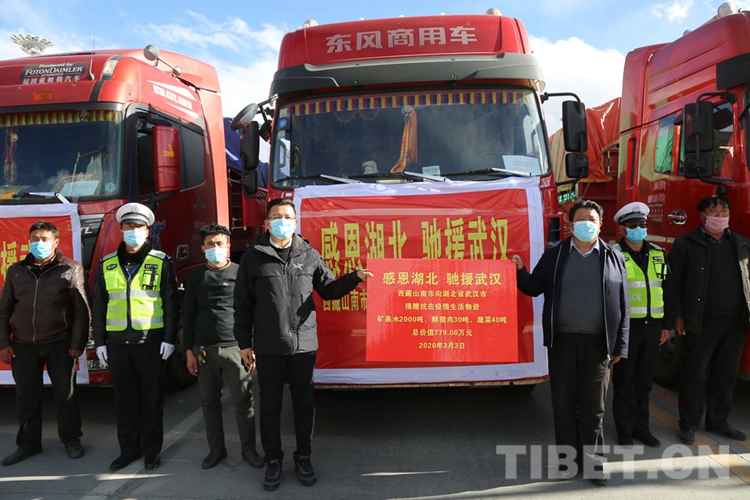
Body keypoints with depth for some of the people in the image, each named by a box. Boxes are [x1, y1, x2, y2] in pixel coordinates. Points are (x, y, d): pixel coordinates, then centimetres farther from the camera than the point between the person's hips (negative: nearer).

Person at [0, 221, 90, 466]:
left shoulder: (71, 269, -2)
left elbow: (81, 310, -3)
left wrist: (77, 343, -8)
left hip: (59, 344, -3)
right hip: (23, 345, 3)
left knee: (65, 394, 6)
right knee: (26, 397, 11)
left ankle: (71, 439, 20)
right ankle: (28, 444, 25)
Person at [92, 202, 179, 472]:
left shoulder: (161, 262, 0)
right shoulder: (107, 265, 9)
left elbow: (171, 304, -2)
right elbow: (99, 307, 12)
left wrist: (170, 338, -7)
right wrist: (99, 341, 8)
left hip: (151, 341, -3)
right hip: (117, 343, 3)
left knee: (151, 398, 5)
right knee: (125, 399, 10)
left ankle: (151, 450, 17)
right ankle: (129, 449, 22)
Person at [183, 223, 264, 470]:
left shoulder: (240, 273, 2)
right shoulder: (196, 277, 10)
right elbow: (188, 315, 11)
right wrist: (189, 351, 6)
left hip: (236, 347, -2)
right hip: (204, 348, 3)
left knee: (243, 400, 1)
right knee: (209, 401, 9)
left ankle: (248, 449, 14)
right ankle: (216, 449, 22)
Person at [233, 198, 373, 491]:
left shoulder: (309, 255, 4)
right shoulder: (253, 257, -1)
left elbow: (329, 289, 10)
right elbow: (243, 304, 1)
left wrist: (355, 277, -6)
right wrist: (244, 343, 1)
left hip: (304, 345, 2)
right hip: (268, 348, -1)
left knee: (304, 404, 12)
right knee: (270, 406, 10)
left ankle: (303, 458, 29)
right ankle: (273, 461, 27)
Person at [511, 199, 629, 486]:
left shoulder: (614, 258, 5)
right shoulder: (554, 255, 6)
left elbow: (622, 306, 5)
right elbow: (534, 288, 6)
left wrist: (620, 346, 1)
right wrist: (519, 272, -14)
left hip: (598, 342, 0)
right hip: (562, 340, 1)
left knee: (593, 405, 7)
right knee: (564, 402, 8)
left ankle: (591, 460, 20)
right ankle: (567, 457, 22)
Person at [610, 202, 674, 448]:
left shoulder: (659, 255, 11)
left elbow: (667, 291, 14)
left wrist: (667, 324, 11)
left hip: (652, 326, 5)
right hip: (626, 325, -4)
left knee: (644, 379, 13)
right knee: (625, 379, 4)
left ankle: (641, 426, 25)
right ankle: (625, 430, 14)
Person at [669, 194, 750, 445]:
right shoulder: (686, 243, -1)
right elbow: (674, 281, -4)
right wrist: (677, 316, -10)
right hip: (701, 321, -4)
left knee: (726, 374, 12)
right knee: (696, 373, 2)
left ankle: (718, 421, 26)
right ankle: (689, 424, 13)